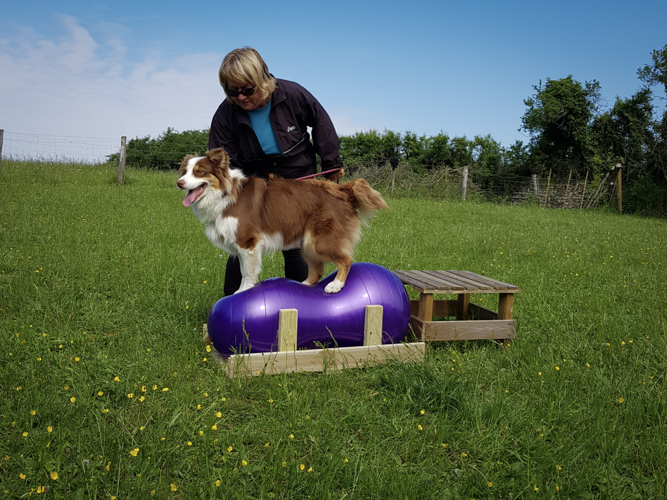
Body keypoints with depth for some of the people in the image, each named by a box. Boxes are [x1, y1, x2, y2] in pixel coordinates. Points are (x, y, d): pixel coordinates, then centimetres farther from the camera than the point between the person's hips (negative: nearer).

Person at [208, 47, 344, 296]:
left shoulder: (292, 94, -18)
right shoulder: (226, 114, -16)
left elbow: (321, 123, 0)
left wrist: (332, 162, 8)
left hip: (298, 177, -1)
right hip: (254, 183, 1)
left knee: (295, 247, 1)